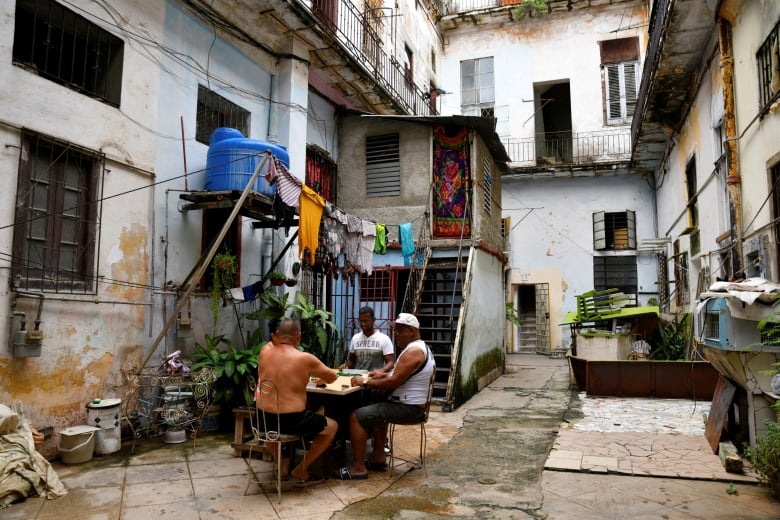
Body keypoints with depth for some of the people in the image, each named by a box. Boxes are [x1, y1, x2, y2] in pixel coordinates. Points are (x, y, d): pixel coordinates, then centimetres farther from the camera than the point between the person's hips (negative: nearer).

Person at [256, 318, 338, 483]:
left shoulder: (265, 351, -1)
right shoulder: (305, 358, -12)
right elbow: (333, 377, 6)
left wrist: (275, 340, 10)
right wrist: (321, 380, 25)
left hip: (264, 419, 5)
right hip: (292, 420, -5)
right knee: (332, 426, 17)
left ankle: (281, 465, 37)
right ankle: (301, 469, 19)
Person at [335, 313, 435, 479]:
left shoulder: (413, 351, -20)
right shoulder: (421, 347, 14)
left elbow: (394, 383, -25)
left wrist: (365, 382, -16)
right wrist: (385, 375, 11)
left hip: (407, 408, -11)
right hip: (411, 404, 11)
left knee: (357, 416, -13)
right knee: (375, 411, 33)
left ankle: (358, 467, -7)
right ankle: (378, 457, 29)